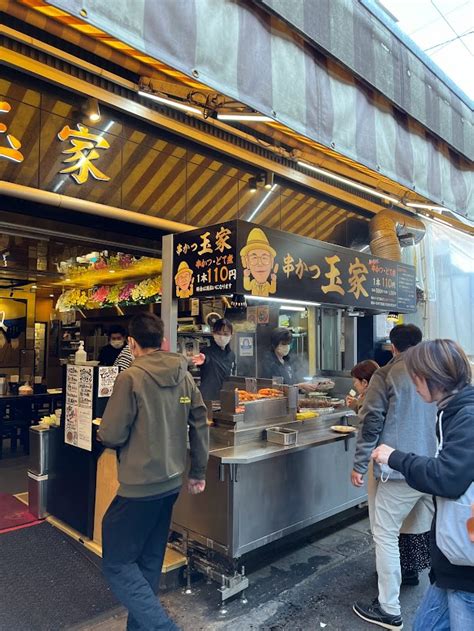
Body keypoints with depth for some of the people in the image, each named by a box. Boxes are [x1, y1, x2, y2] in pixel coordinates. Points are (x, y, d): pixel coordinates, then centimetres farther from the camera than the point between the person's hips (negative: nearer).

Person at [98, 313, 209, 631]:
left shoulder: (131, 377, -17)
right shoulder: (184, 375, 0)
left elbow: (111, 435, -16)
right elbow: (200, 423, 4)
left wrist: (109, 435, 8)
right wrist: (199, 471, 13)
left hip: (140, 486, -7)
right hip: (172, 482, 7)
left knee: (118, 563, 8)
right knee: (149, 561, 21)